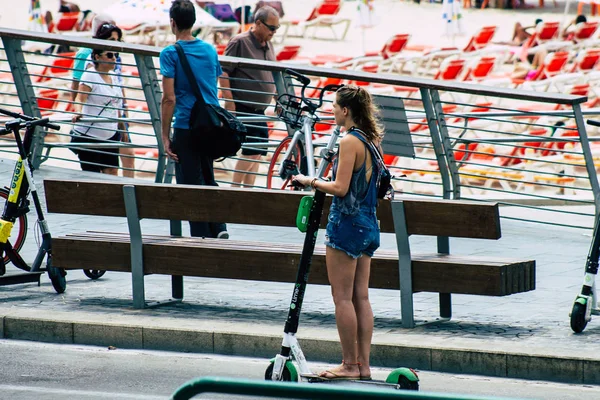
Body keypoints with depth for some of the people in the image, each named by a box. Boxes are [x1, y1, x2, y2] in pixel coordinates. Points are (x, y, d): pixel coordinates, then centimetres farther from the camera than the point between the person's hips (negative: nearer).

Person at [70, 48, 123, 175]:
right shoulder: (90, 76, -12)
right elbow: (80, 99, -24)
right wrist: (78, 113, -44)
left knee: (112, 172, 2)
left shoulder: (113, 76, 10)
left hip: (110, 135, 7)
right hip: (89, 136, -7)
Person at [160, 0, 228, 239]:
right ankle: (219, 227, 8)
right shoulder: (210, 50, 8)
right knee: (208, 179, 20)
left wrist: (165, 136, -10)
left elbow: (169, 98, -14)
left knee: (190, 184, 2)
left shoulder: (171, 53, -9)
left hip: (186, 127, -6)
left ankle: (202, 238, 2)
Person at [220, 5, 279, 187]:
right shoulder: (239, 42, -11)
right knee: (252, 151, -14)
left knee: (257, 153, 8)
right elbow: (223, 72, -13)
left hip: (259, 110, 8)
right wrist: (229, 100, -19)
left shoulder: (268, 46, 14)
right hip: (242, 109, -8)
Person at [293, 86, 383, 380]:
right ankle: (363, 365, 10)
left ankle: (350, 365, 0)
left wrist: (310, 181, -9)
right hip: (368, 223, 9)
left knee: (342, 297, -2)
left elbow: (340, 188, -20)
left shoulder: (350, 142, -16)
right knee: (361, 298, 9)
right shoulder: (371, 140, 10)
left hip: (346, 223, -9)